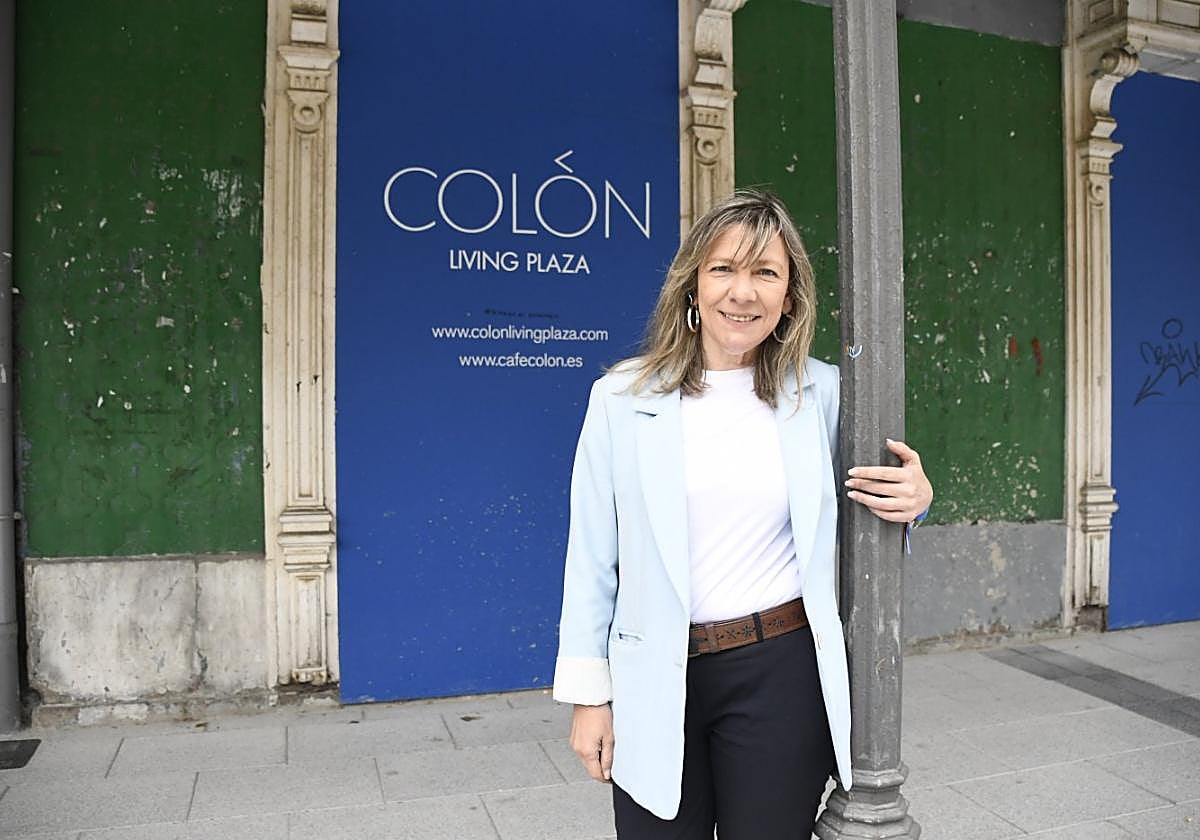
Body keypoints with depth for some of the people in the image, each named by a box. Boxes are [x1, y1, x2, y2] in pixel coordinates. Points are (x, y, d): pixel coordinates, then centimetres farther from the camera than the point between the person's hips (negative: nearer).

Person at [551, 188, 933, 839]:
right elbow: (592, 555, -1)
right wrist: (588, 694, 0)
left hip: (781, 671, 1)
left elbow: (858, 516, 14)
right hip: (657, 681, 0)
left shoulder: (822, 393, -1)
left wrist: (913, 499, -8)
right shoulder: (622, 397, -4)